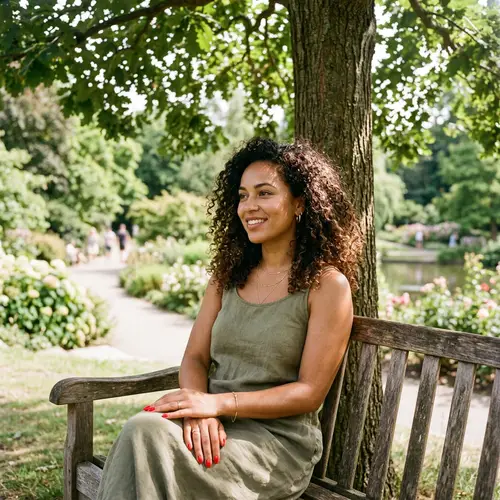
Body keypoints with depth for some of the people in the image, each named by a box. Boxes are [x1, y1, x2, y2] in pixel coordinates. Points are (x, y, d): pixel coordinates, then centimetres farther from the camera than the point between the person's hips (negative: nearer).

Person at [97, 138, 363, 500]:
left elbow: (309, 392, -8)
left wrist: (218, 403, -18)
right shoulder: (229, 274, 12)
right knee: (142, 431, -28)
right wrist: (198, 406, -15)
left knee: (147, 434, -28)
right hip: (216, 429, 5)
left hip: (279, 440, -4)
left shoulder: (328, 284, -5)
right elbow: (195, 357, 8)